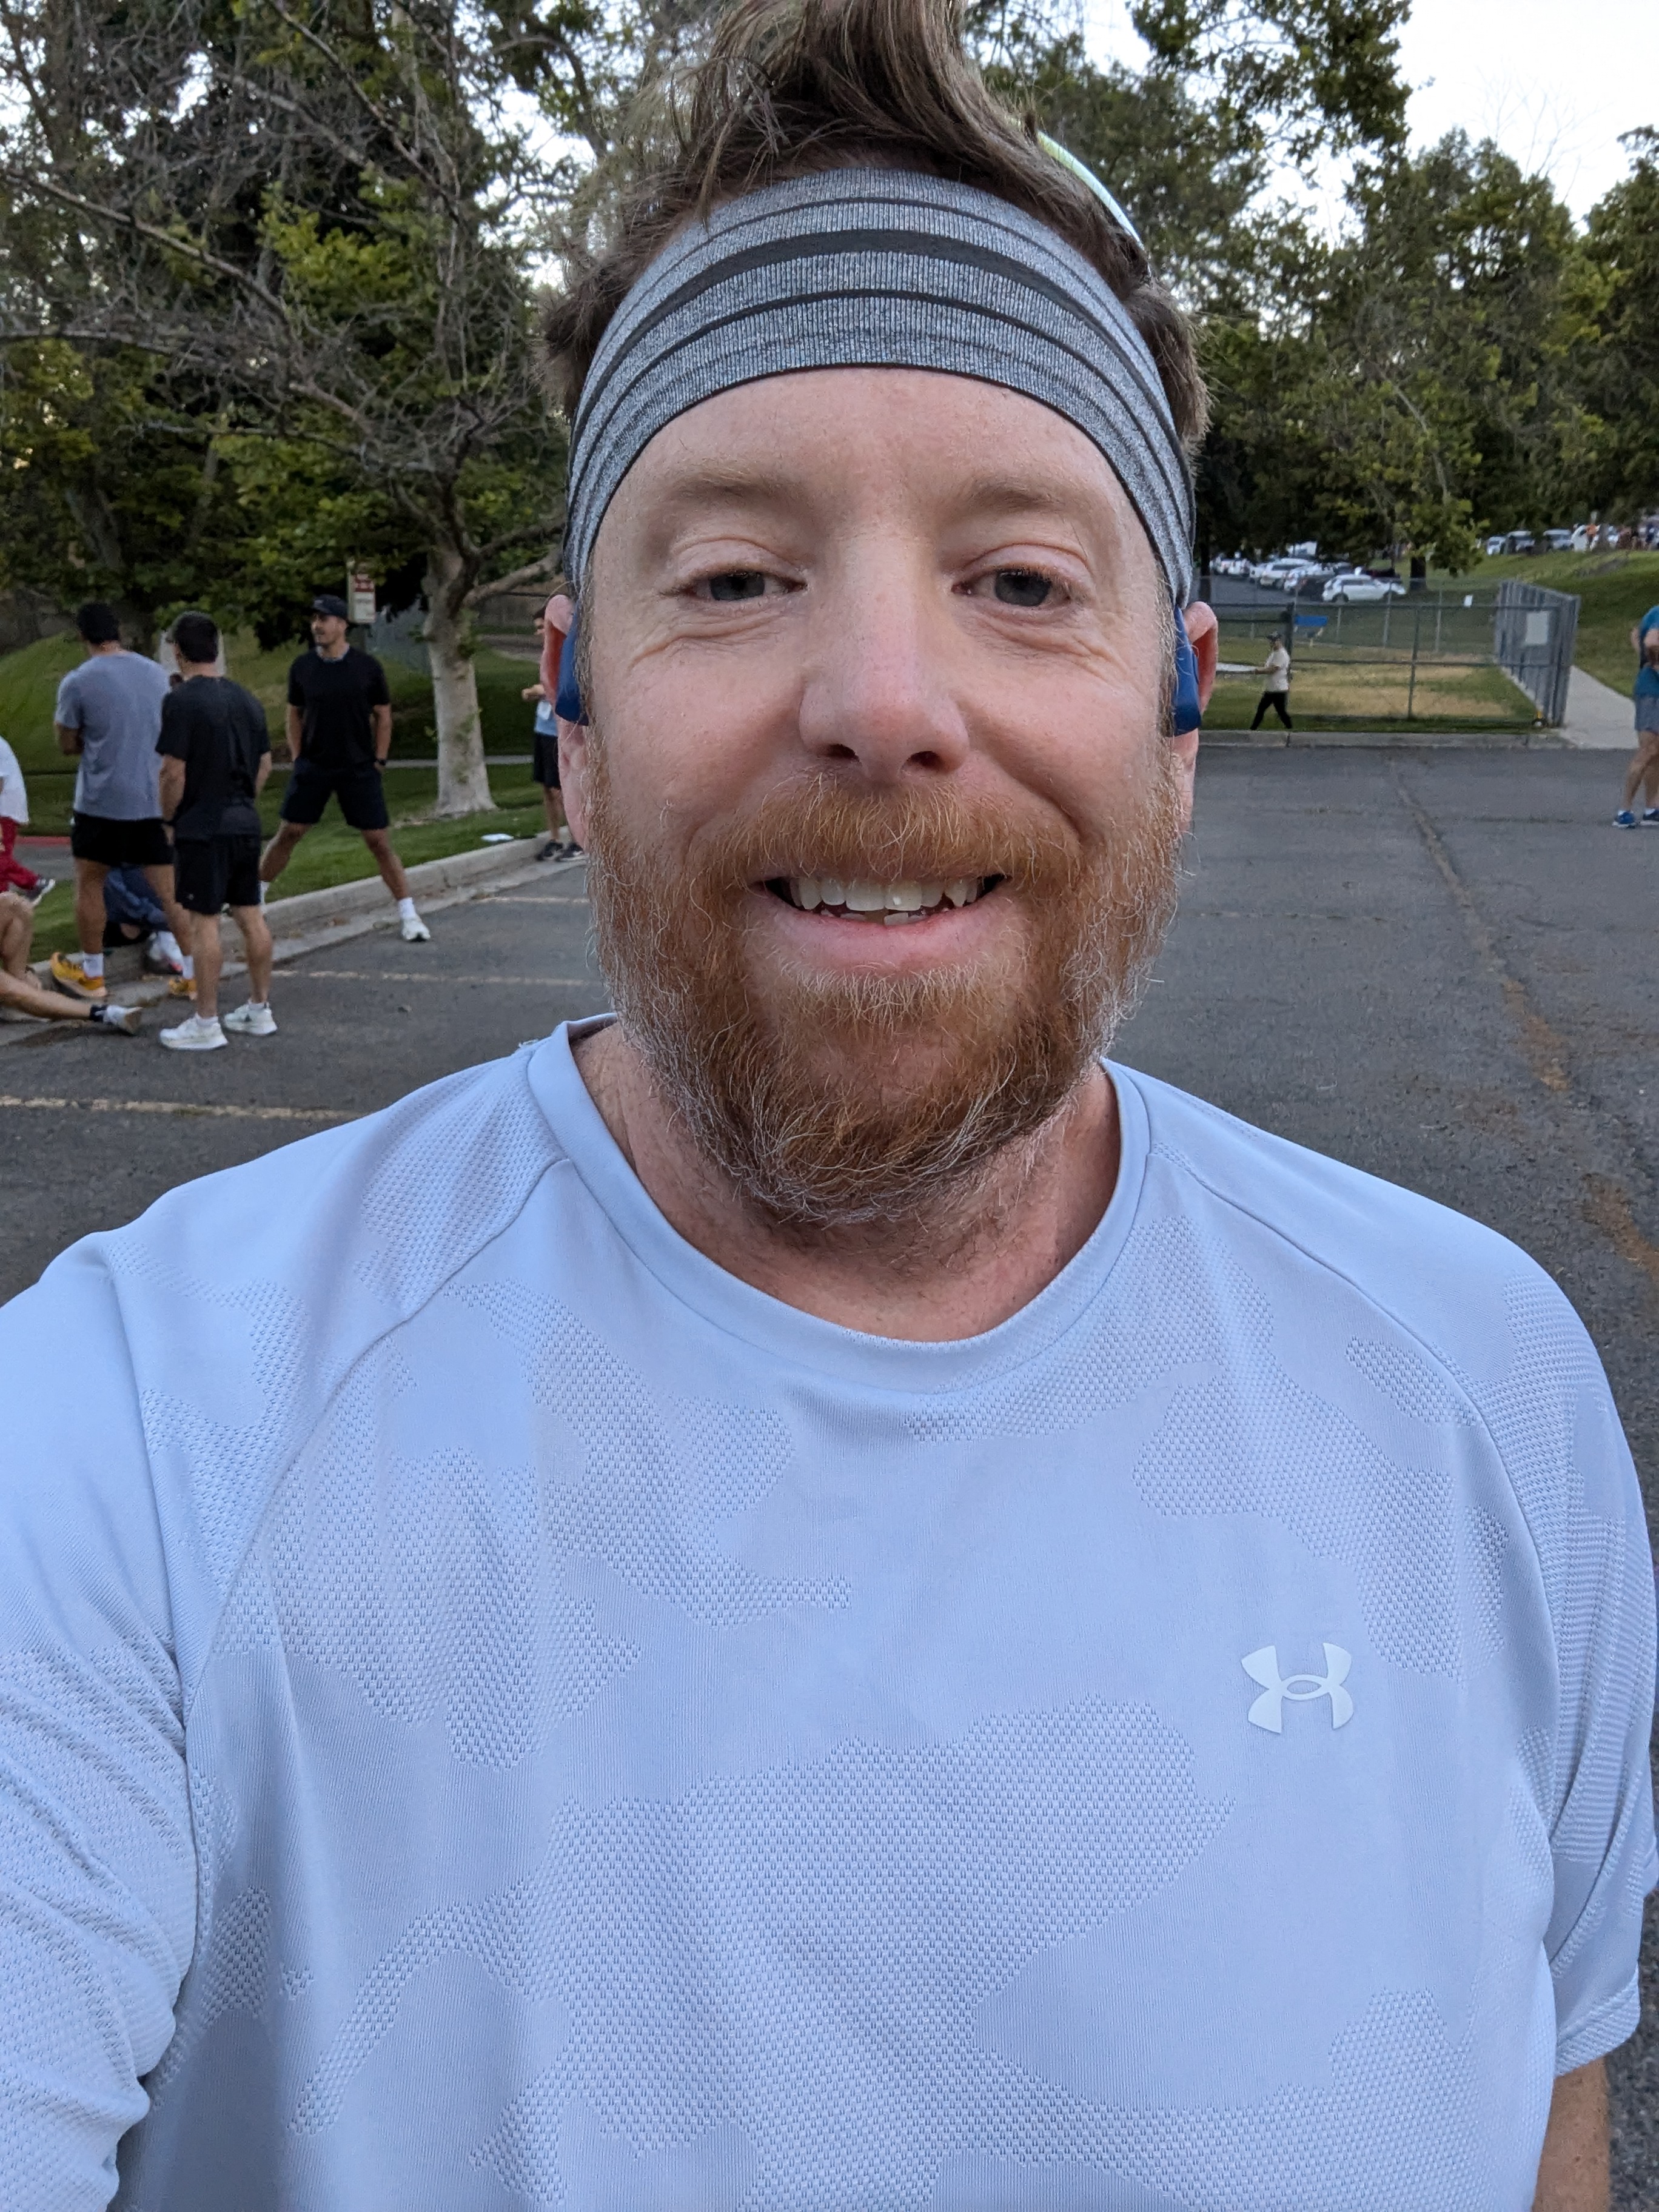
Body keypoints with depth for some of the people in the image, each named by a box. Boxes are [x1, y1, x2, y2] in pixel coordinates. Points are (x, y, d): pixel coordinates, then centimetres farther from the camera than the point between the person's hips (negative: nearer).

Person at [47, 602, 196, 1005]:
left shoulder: (78, 681, -9)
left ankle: (91, 975, 20)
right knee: (169, 889, 8)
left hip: (103, 801, -4)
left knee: (89, 884, 13)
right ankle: (193, 974, 7)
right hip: (156, 800, 4)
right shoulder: (157, 673, 4)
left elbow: (67, 745, 1)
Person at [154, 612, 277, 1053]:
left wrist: (168, 818, -2)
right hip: (246, 823, 7)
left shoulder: (181, 701, -14)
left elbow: (173, 772, -16)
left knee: (203, 922, -3)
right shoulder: (246, 699, 9)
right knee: (250, 915, 12)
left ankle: (206, 1024, 1)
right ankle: (259, 1010, 21)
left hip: (203, 829, -7)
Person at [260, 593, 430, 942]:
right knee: (288, 834, 5)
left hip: (359, 767, -2)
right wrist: (297, 758, 5)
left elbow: (383, 716, 2)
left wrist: (378, 762, -2)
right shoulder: (302, 667, 0)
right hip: (313, 766, 2)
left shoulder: (367, 667, -5)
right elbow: (295, 714, 12)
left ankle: (408, 915, 2)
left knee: (379, 841, -4)